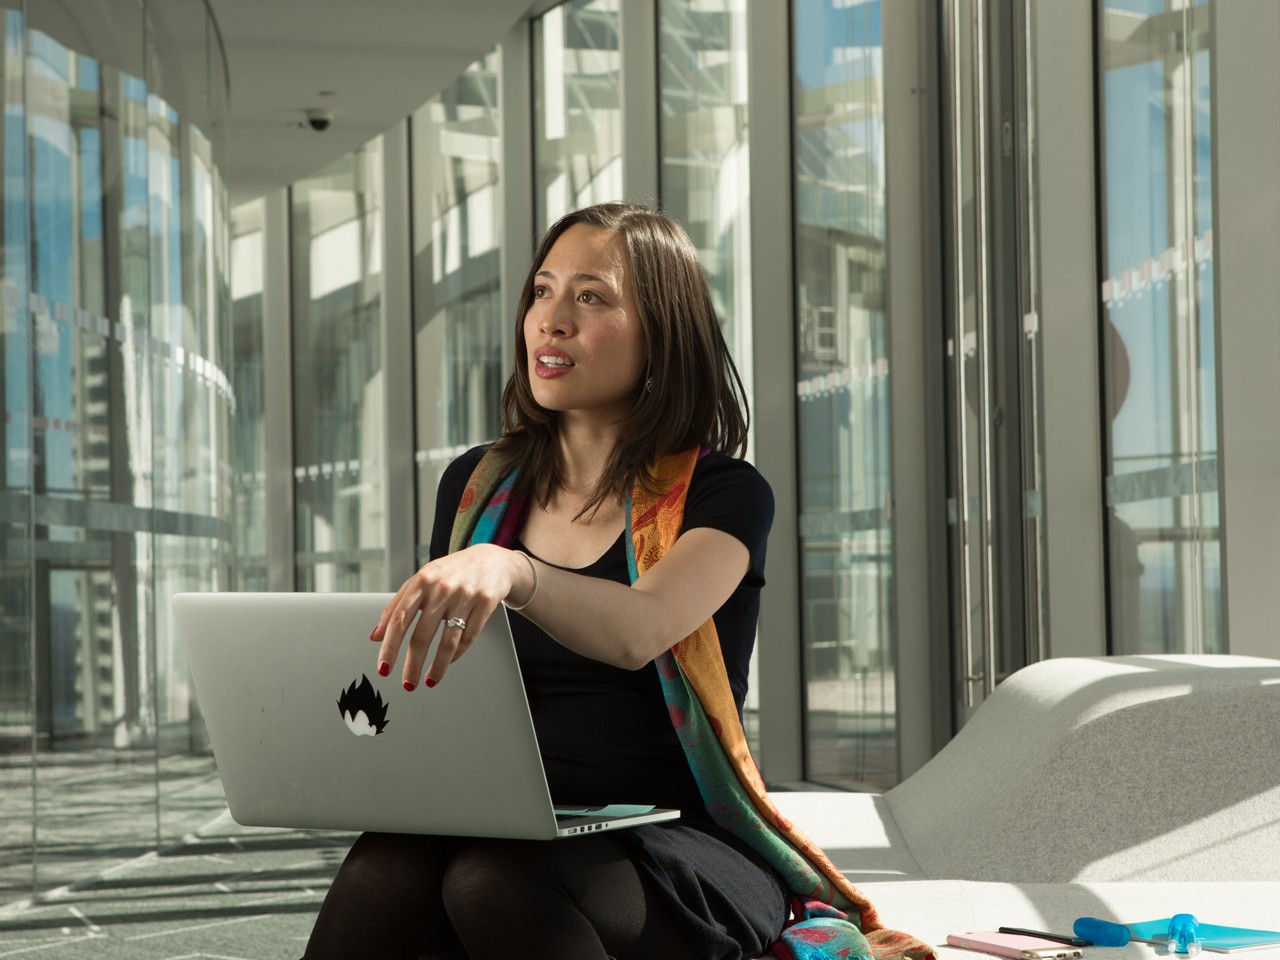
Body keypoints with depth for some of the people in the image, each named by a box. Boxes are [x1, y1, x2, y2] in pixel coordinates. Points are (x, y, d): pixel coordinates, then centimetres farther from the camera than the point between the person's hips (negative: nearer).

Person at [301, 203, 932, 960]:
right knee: (384, 872, -33)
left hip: (676, 845, -3)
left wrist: (510, 570, -44)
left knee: (493, 880, -37)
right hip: (506, 833, 3)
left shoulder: (724, 495, -1)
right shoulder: (477, 486, 16)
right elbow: (431, 684, 18)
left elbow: (639, 631, -23)